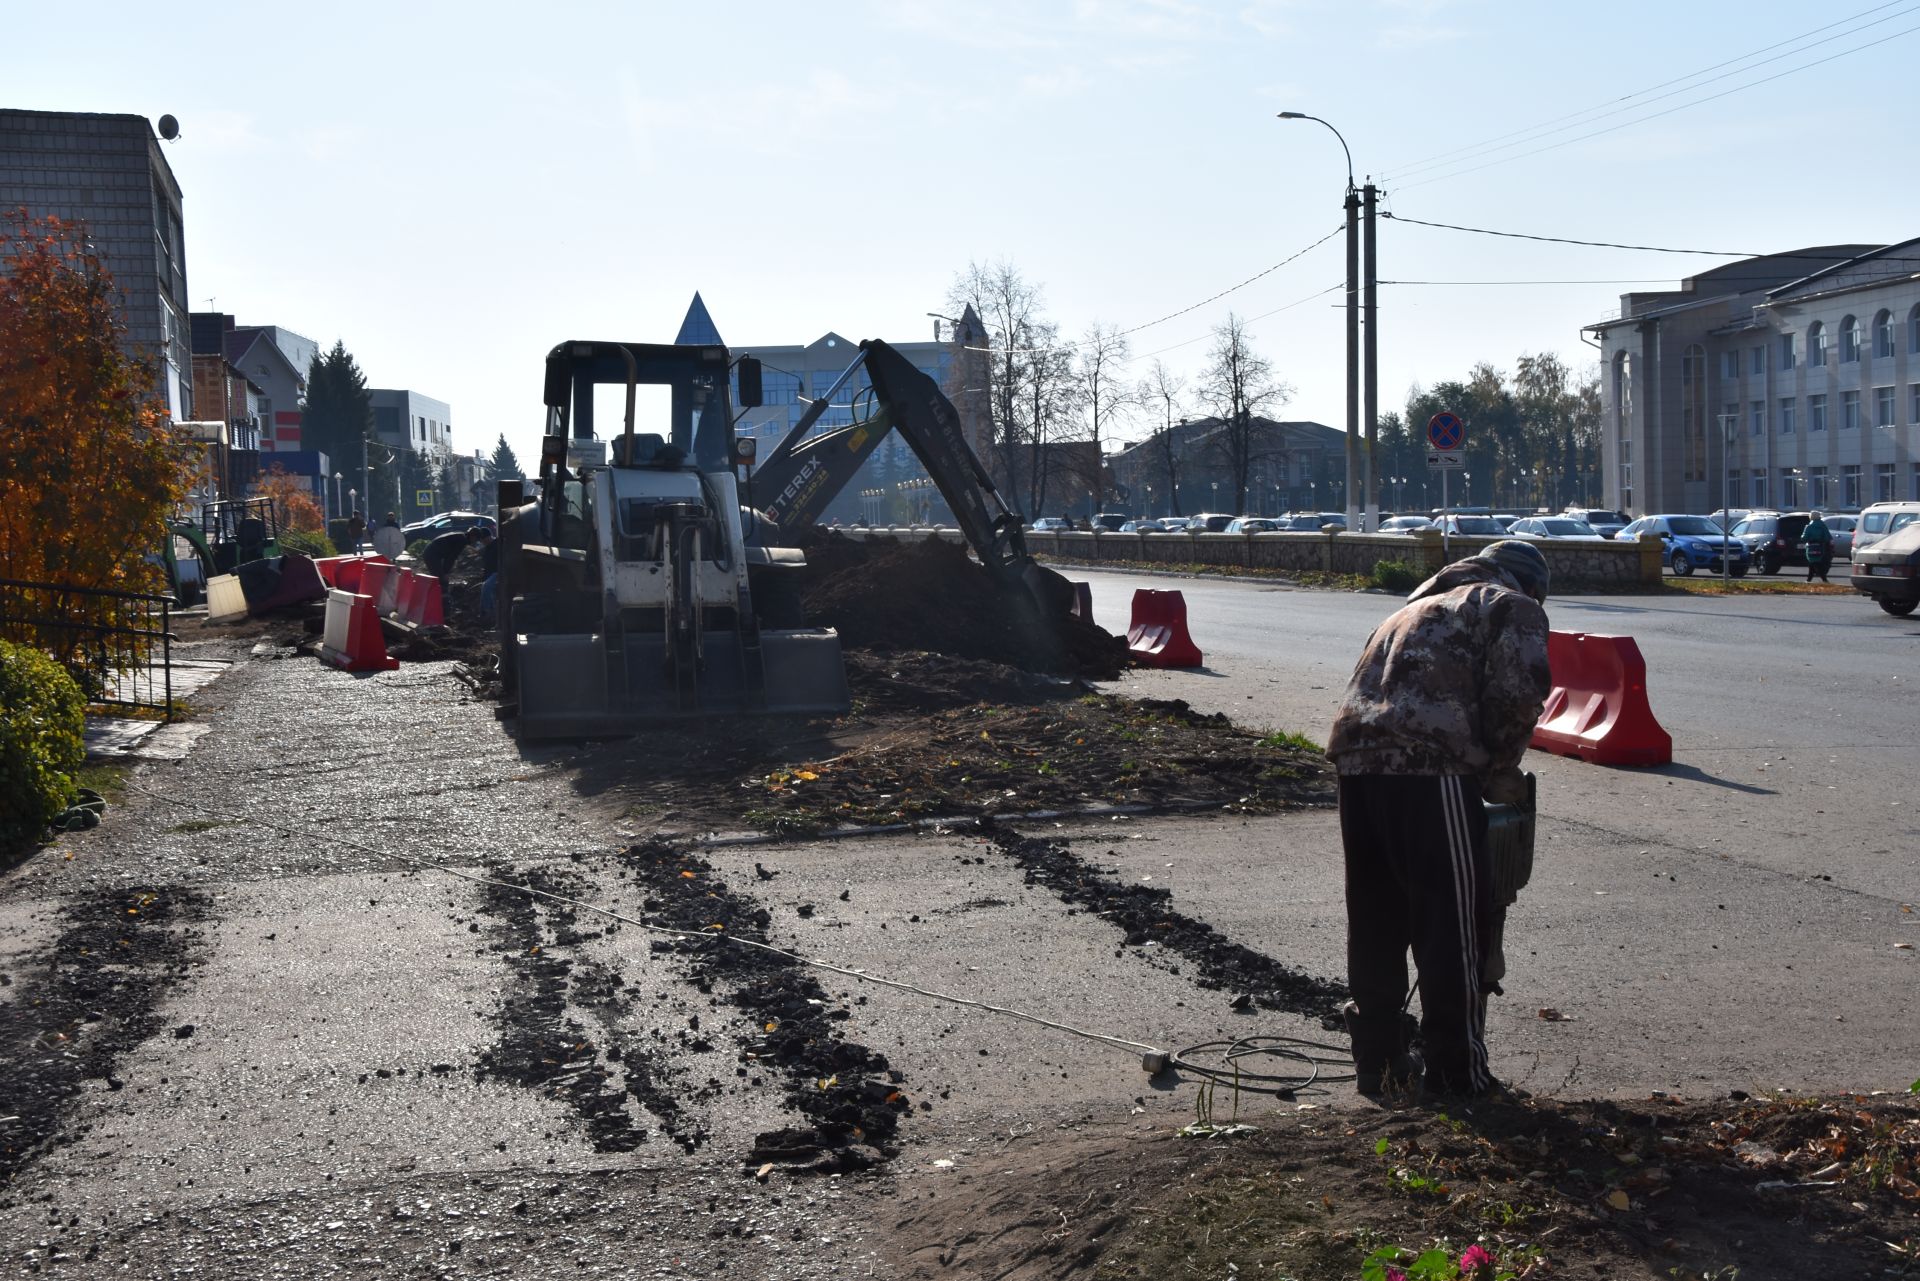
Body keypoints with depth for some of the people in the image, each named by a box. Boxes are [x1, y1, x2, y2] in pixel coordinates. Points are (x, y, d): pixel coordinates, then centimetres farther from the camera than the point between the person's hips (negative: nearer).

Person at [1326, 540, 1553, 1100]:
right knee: (1454, 920, 3)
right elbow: (1516, 695, -6)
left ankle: (1377, 1059, 26)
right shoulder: (1515, 608, 12)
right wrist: (1501, 772, 9)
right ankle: (1456, 1070, 8)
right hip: (1431, 765, -7)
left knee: (1373, 918, 16)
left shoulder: (1419, 604, 35)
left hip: (1355, 756, 7)